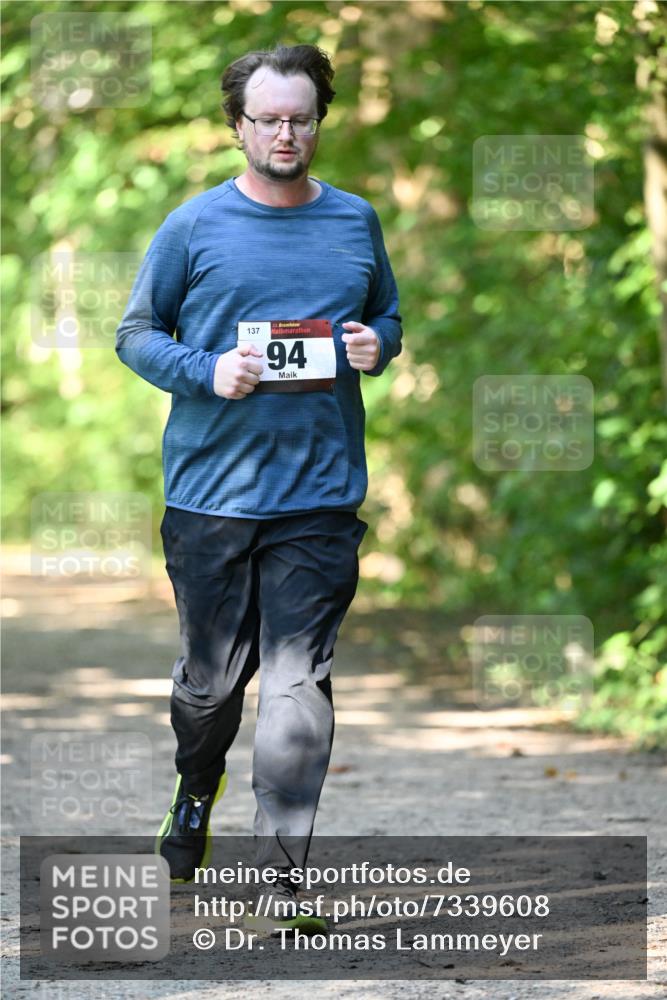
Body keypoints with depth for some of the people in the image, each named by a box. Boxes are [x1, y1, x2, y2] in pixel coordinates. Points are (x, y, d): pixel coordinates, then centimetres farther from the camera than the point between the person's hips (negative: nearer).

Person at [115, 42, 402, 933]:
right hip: (210, 491, -1)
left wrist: (377, 346, -2)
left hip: (320, 495, 1)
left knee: (298, 682, -6)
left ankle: (286, 874, -5)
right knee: (211, 673, 11)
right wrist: (207, 372, -13)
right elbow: (136, 333, 5)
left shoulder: (355, 222, 9)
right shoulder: (195, 227, 0)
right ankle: (196, 790, 42)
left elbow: (389, 316, 21)